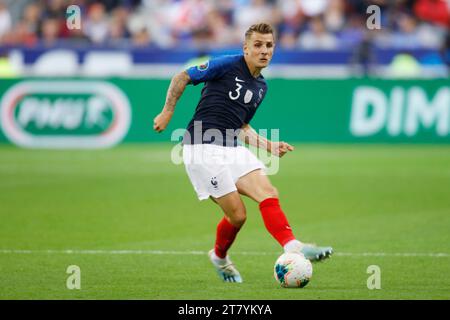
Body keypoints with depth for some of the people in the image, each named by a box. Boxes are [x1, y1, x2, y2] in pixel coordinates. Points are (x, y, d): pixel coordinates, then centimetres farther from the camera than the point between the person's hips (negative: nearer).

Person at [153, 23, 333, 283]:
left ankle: (294, 248, -23)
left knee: (269, 193, -15)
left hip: (233, 149, 7)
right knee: (237, 214, -9)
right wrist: (167, 112, -4)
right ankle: (220, 258, 17)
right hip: (203, 148, -7)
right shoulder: (227, 65, -6)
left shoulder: (261, 86, 17)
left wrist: (270, 146, 13)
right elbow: (182, 78, -1)